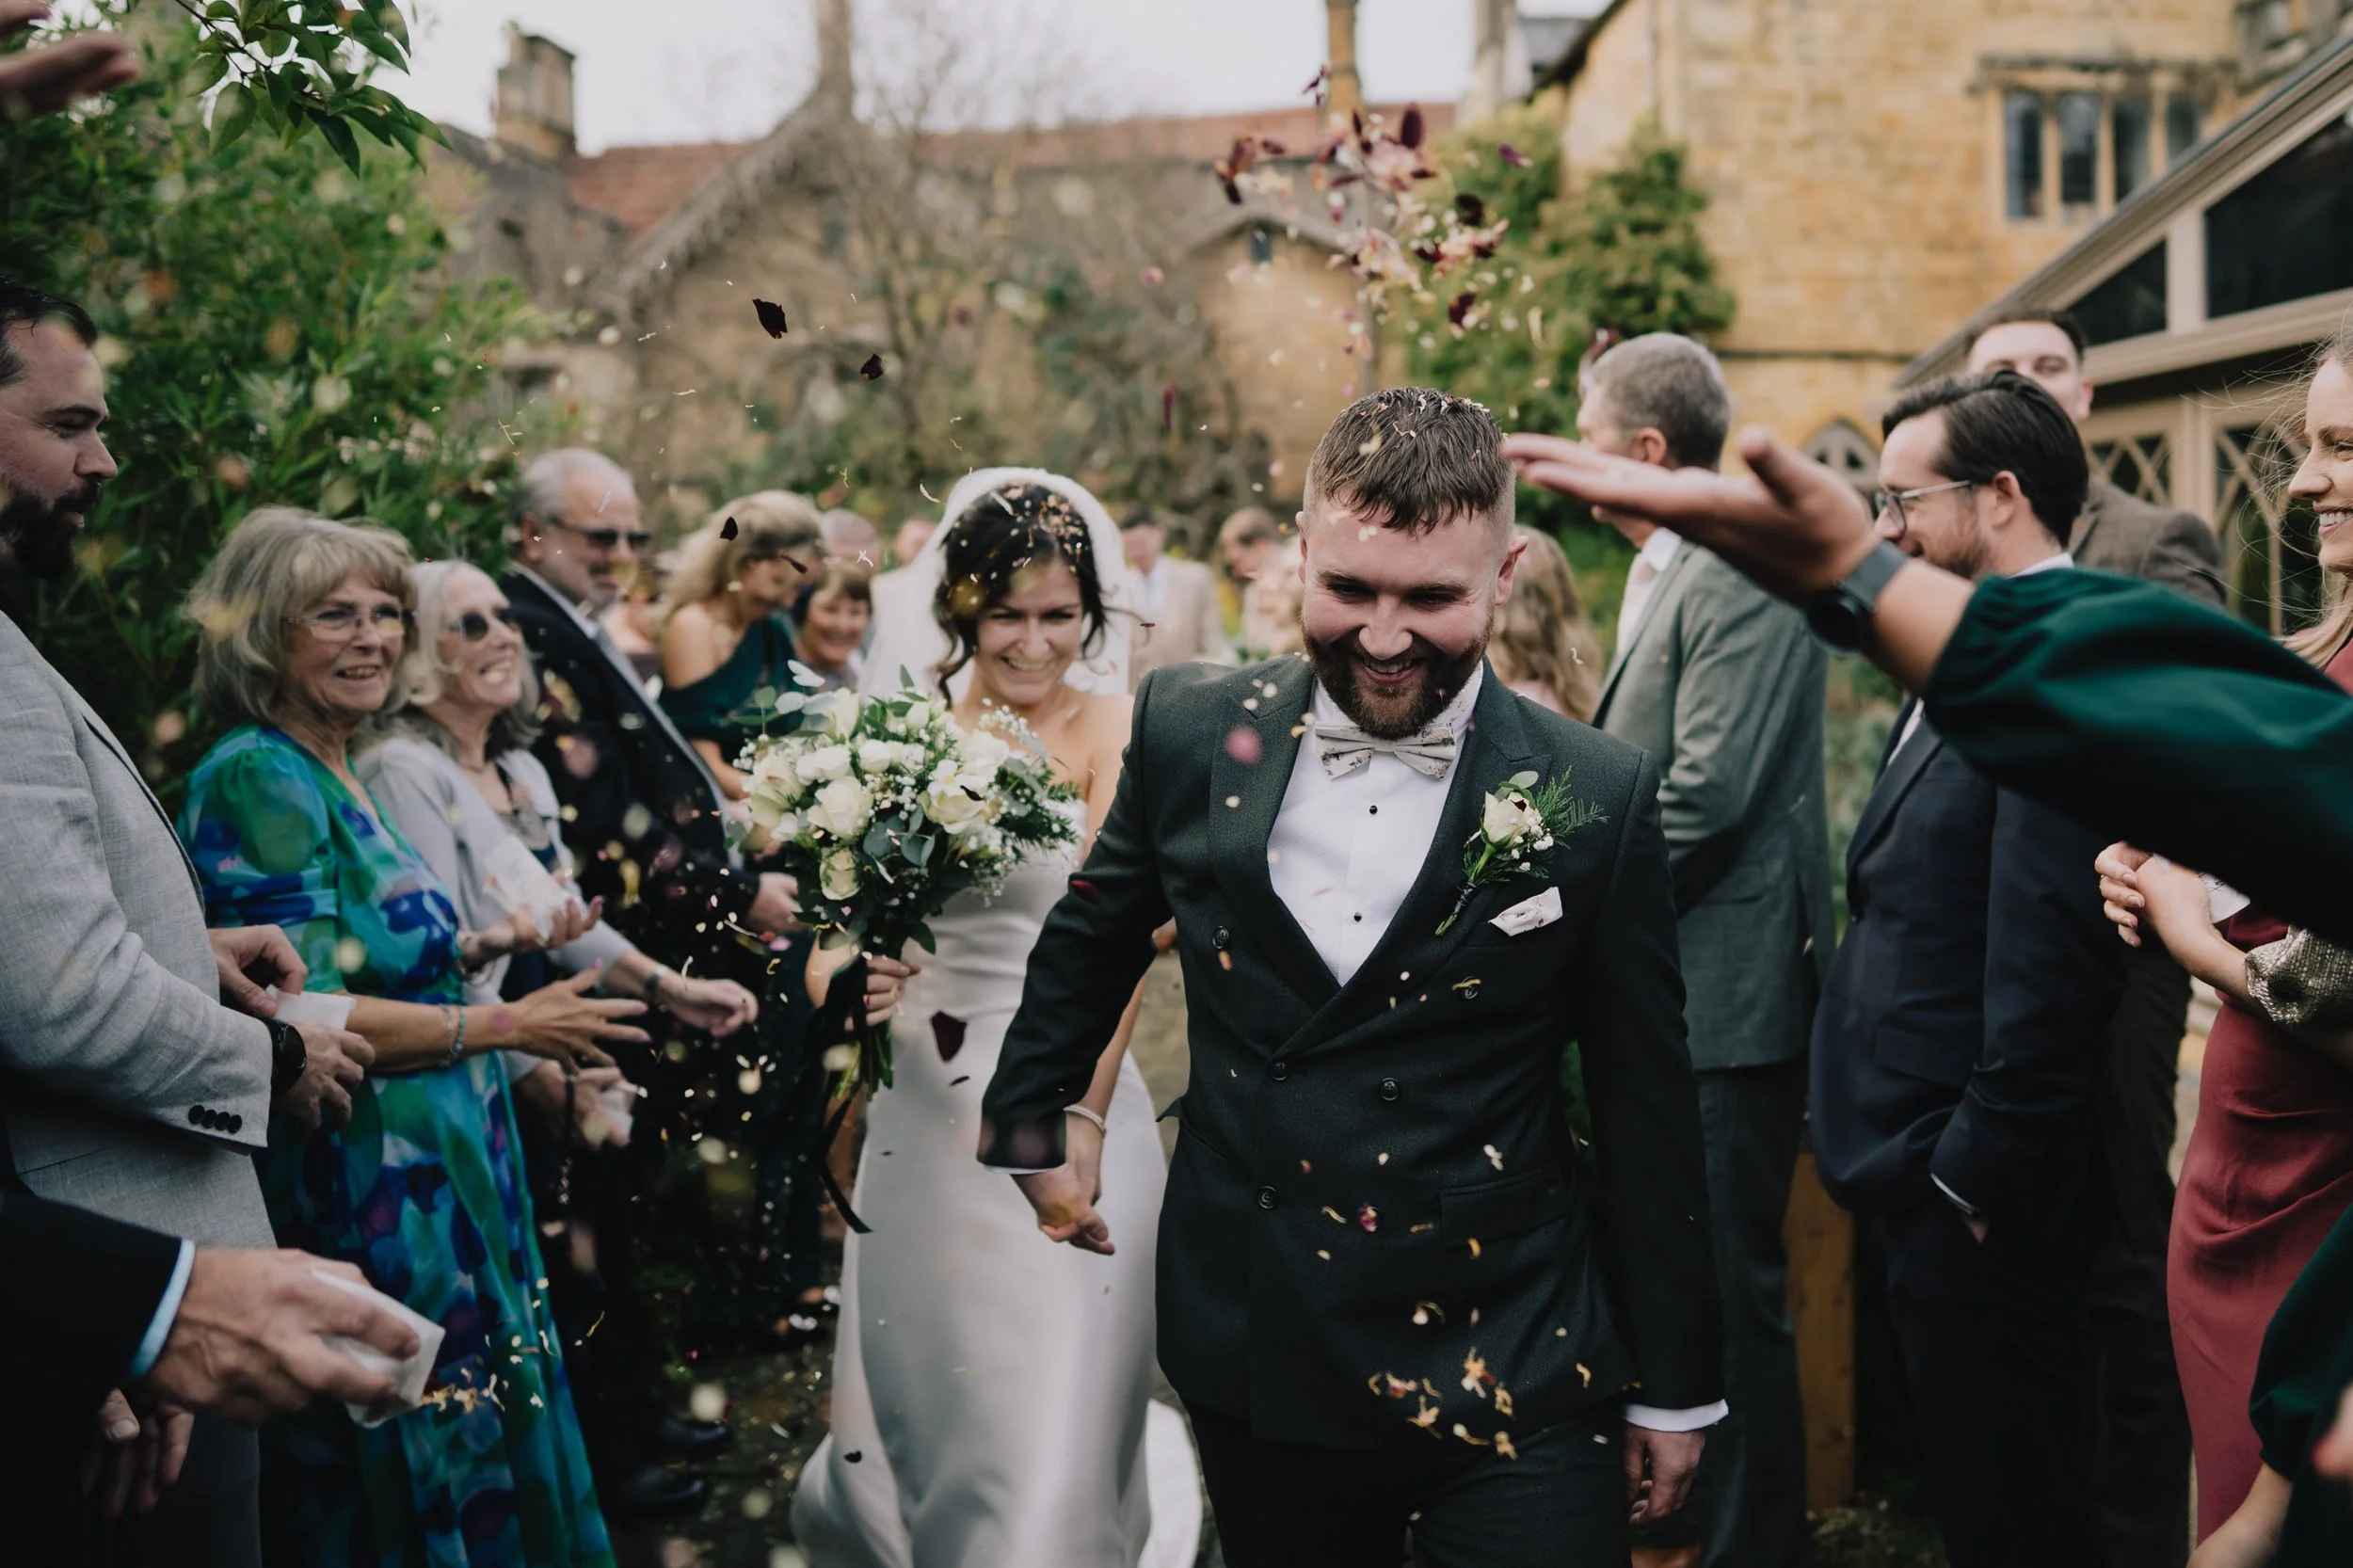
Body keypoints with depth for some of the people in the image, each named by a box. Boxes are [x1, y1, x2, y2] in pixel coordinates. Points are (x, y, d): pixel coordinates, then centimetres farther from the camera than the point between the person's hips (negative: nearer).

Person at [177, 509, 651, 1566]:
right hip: (362, 1193, -9)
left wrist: (490, 942, 9)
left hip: (438, 1183, 9)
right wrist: (505, 1025, -17)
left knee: (470, 1458, 17)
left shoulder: (336, 773, 12)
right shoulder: (258, 778, -15)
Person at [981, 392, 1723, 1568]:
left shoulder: (1599, 798, -9)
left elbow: (1649, 1114, -2)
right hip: (1254, 1372, 3)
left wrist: (1675, 1383, 4)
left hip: (1516, 1384, -2)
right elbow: (1087, 940, 14)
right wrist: (1028, 1121, 21)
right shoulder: (1190, 732, -4)